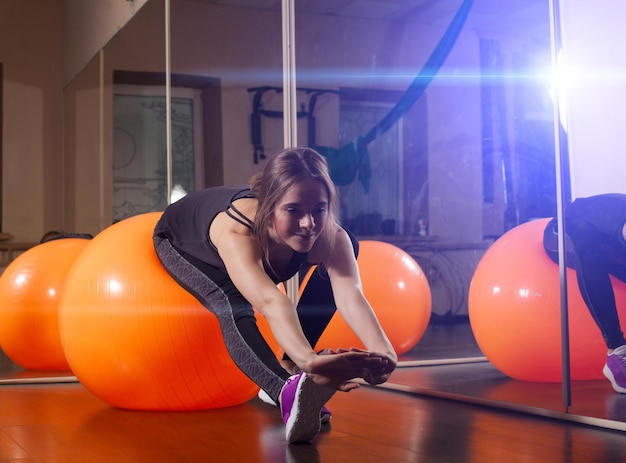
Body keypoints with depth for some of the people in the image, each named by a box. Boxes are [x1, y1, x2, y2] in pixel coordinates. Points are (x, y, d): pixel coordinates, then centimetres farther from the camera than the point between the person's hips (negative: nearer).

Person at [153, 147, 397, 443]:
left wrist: (383, 353, -71)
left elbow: (350, 296, -52)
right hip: (177, 240, -5)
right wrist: (309, 360, -83)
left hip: (258, 247, 5)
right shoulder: (236, 231, -48)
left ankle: (288, 369, -9)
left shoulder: (331, 238, -36)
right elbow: (271, 302, -65)